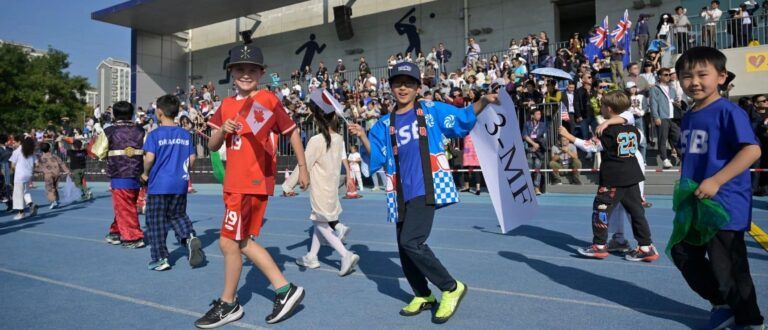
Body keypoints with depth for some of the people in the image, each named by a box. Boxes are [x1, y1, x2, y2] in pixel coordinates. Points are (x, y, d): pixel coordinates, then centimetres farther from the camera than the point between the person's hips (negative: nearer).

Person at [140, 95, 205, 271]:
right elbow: (192, 158, 5)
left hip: (158, 185, -4)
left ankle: (160, 258, 12)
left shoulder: (155, 134, -9)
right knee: (178, 215, 20)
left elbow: (149, 158, -15)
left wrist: (145, 174, 1)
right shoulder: (185, 134, 4)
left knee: (156, 222, 7)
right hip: (180, 184, 4)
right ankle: (190, 237, -6)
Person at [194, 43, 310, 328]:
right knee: (242, 241, 11)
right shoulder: (226, 105, 12)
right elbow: (212, 146, 11)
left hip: (253, 182, -8)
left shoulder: (268, 100, -5)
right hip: (234, 182, 8)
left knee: (229, 242, -3)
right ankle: (285, 289, 20)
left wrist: (303, 168, 5)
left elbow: (292, 132, 2)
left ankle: (228, 304, 16)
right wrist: (223, 130, -10)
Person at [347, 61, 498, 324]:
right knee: (404, 248, 11)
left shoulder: (432, 111, 7)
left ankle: (451, 288, 0)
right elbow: (375, 159, 7)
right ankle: (423, 296, 34)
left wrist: (483, 102, -7)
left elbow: (464, 119, 9)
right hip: (402, 194, 5)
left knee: (411, 242, -19)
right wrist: (363, 137, -9)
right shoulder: (385, 124, 13)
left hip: (427, 188, -5)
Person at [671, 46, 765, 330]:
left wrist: (716, 181, -28)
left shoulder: (727, 111, -14)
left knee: (727, 268, 1)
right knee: (683, 254, 18)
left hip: (725, 205, -9)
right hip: (695, 205, 9)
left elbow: (752, 150, -23)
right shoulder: (688, 117, 10)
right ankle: (723, 304, 37)